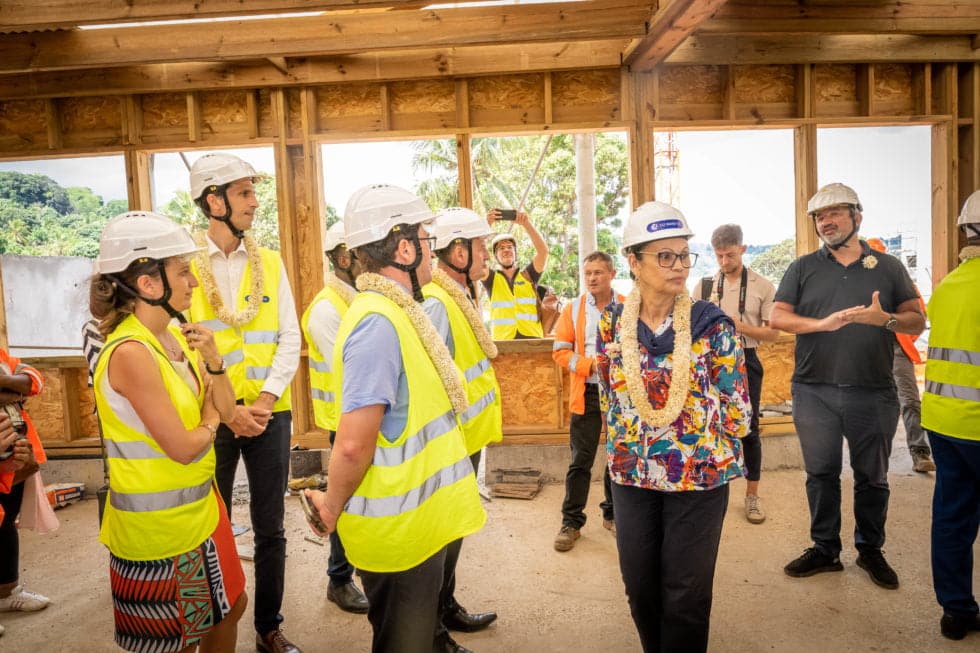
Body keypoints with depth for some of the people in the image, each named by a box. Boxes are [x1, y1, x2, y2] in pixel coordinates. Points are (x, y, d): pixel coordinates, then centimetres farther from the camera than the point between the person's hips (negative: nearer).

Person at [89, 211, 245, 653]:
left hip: (200, 505, 8)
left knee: (230, 607, 24)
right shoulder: (131, 352, -25)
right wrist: (210, 421, -3)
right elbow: (182, 447, -23)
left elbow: (226, 410, 4)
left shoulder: (176, 336, 1)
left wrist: (212, 359, -12)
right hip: (158, 523, -8)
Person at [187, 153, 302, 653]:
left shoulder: (269, 263, 4)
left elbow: (289, 339, 0)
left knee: (270, 528, 11)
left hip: (269, 414, 3)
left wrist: (266, 400, -11)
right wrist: (226, 409, -14)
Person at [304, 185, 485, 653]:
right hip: (399, 528, -8)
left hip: (416, 521, 8)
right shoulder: (379, 322, -25)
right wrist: (332, 508, -11)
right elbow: (354, 444, -28)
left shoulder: (396, 311, 5)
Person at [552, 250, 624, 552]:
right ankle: (571, 522, 13)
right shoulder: (573, 309, 3)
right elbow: (560, 350, 1)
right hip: (586, 393, 0)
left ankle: (612, 514, 29)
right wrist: (590, 364, -14)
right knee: (580, 461, 3)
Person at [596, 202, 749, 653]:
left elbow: (737, 407, -5)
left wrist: (701, 456, -4)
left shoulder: (712, 324, -11)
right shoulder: (612, 323, -2)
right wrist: (623, 453, 7)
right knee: (640, 588, 16)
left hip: (698, 476, -3)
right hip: (632, 476, 3)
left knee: (685, 597, 8)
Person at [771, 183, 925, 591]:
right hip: (814, 393, 0)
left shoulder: (888, 267, 7)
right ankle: (824, 549, 23)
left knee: (872, 477, 11)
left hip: (873, 393, 0)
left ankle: (870, 550, 29)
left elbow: (917, 322, 5)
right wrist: (823, 323, -18)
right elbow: (777, 317, -1)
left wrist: (885, 319, -17)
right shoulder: (803, 268, 7)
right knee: (820, 474, 9)